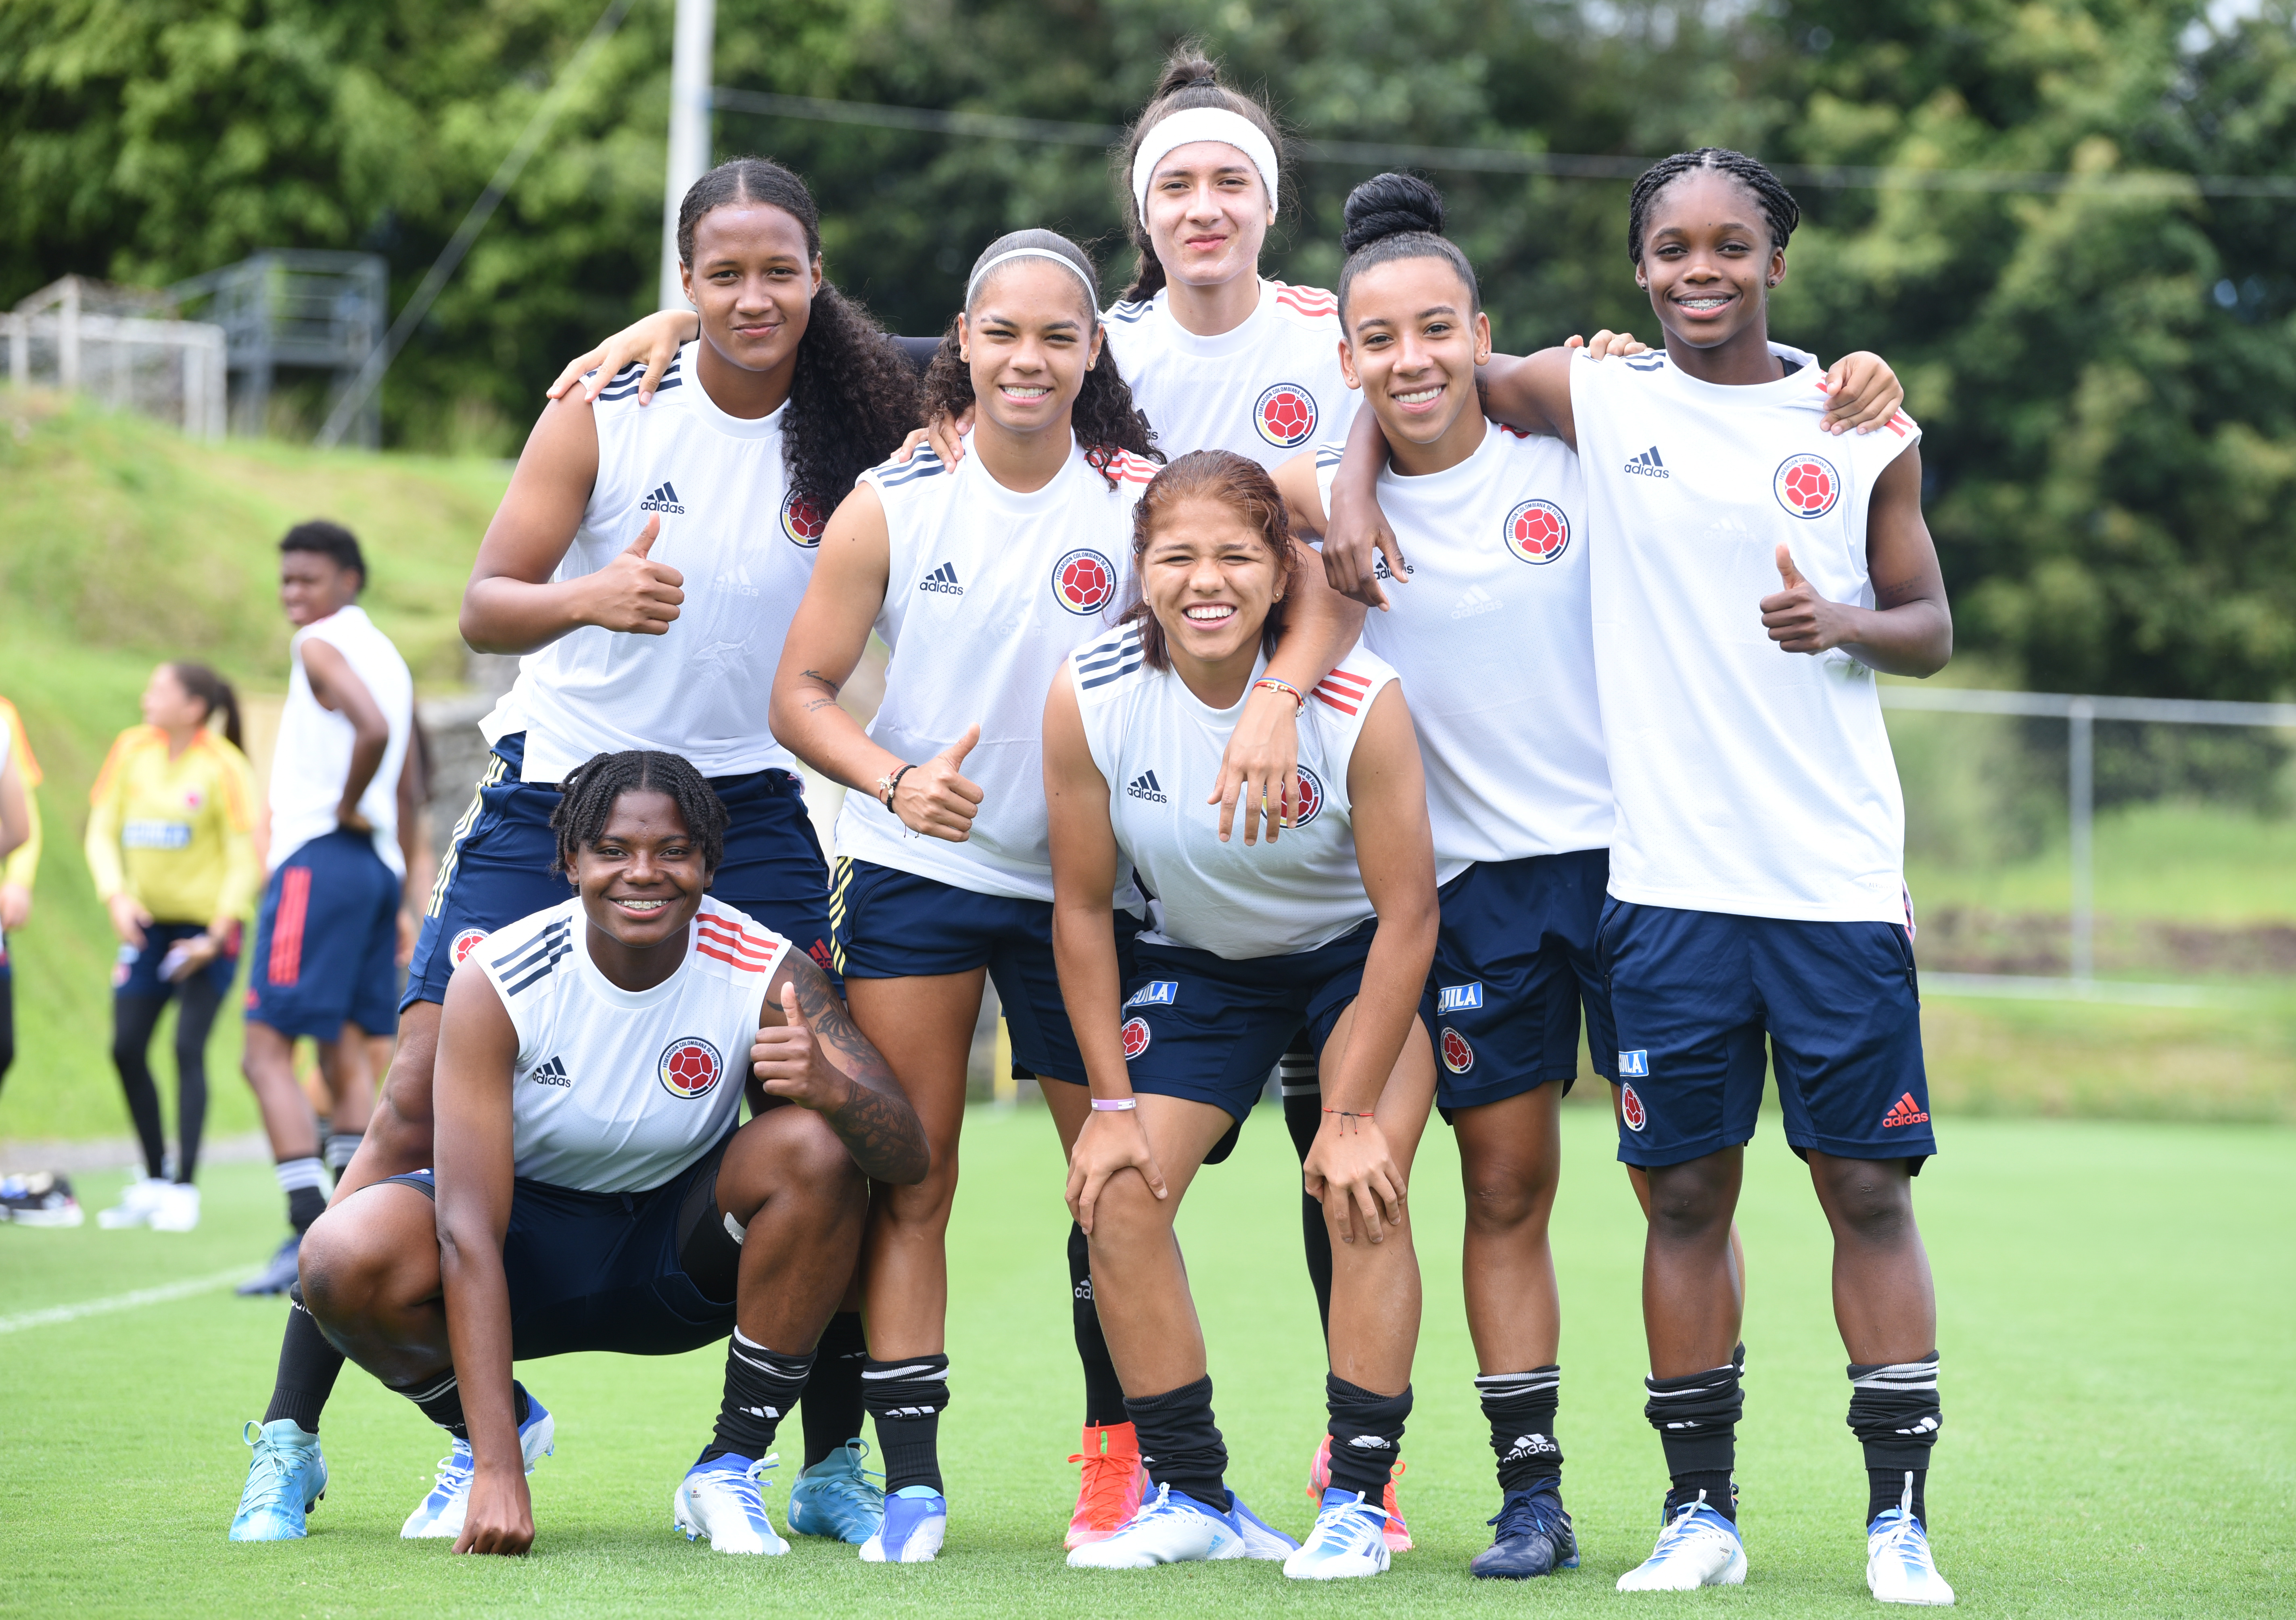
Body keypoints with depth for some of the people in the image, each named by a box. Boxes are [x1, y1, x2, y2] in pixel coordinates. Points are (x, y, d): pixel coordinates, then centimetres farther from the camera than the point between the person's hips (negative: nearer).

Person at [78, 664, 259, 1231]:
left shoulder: (224, 767, -11)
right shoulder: (133, 750, 2)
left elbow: (245, 857, -11)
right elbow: (102, 831, 4)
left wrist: (217, 934, -16)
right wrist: (116, 897, -11)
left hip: (206, 928, -5)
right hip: (147, 924, 5)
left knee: (189, 1050, -10)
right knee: (127, 1049, 2)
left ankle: (185, 1189, -6)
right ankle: (154, 1180, 16)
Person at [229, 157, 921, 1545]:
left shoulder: (858, 436, -2)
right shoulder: (609, 410, -6)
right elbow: (486, 605, -10)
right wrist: (594, 597, -29)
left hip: (750, 808, 1)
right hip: (557, 793, -1)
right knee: (422, 1110, -5)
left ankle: (834, 1463, 6)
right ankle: (290, 1432, 6)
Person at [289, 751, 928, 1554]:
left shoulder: (766, 974, -19)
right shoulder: (494, 983, -24)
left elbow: (909, 1154, -24)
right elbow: (467, 1233, -30)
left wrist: (833, 1088, -50)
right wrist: (497, 1471, -39)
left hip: (685, 1248, 1)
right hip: (529, 1226, -1)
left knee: (815, 1149, -29)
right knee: (346, 1258, -31)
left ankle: (730, 1469, -13)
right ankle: (495, 1431, 4)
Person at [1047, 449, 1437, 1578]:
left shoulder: (1361, 702, -30)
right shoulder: (1088, 699, -23)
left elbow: (1407, 914, -21)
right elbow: (1082, 908, -10)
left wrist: (1352, 1114, -20)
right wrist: (1113, 1101, -10)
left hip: (1357, 954, -3)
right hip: (1197, 957, 3)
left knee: (1362, 1190, -21)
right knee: (1118, 1192, -10)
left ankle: (1358, 1498, -9)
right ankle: (1191, 1498, 4)